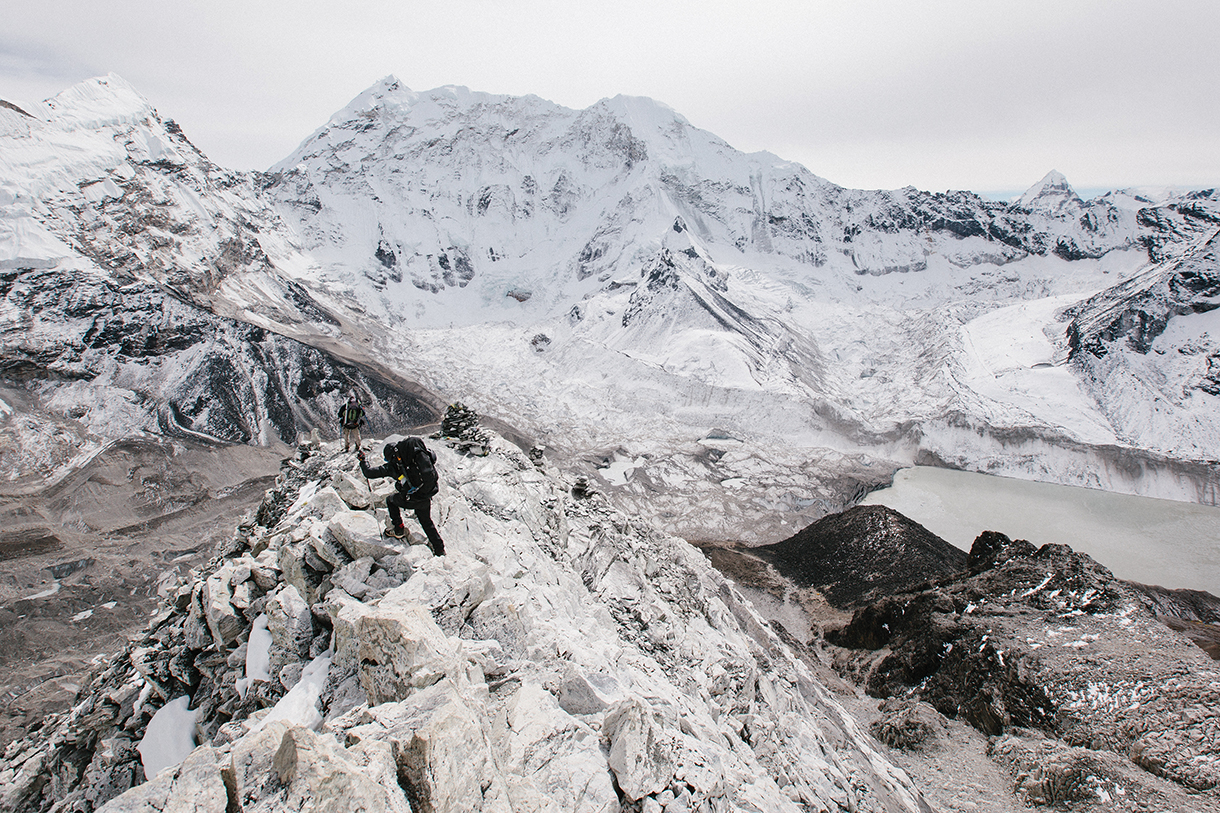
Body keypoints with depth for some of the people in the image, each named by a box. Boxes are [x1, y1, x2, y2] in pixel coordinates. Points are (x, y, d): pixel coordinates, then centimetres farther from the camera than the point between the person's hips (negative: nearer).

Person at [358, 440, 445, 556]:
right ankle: (439, 548, 32)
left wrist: (362, 459, 21)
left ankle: (398, 530, 31)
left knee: (390, 500, 27)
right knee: (426, 521, 27)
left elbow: (369, 473, 5)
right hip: (428, 496, 4)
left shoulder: (392, 465, -2)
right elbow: (433, 458, 17)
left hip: (412, 499, -4)